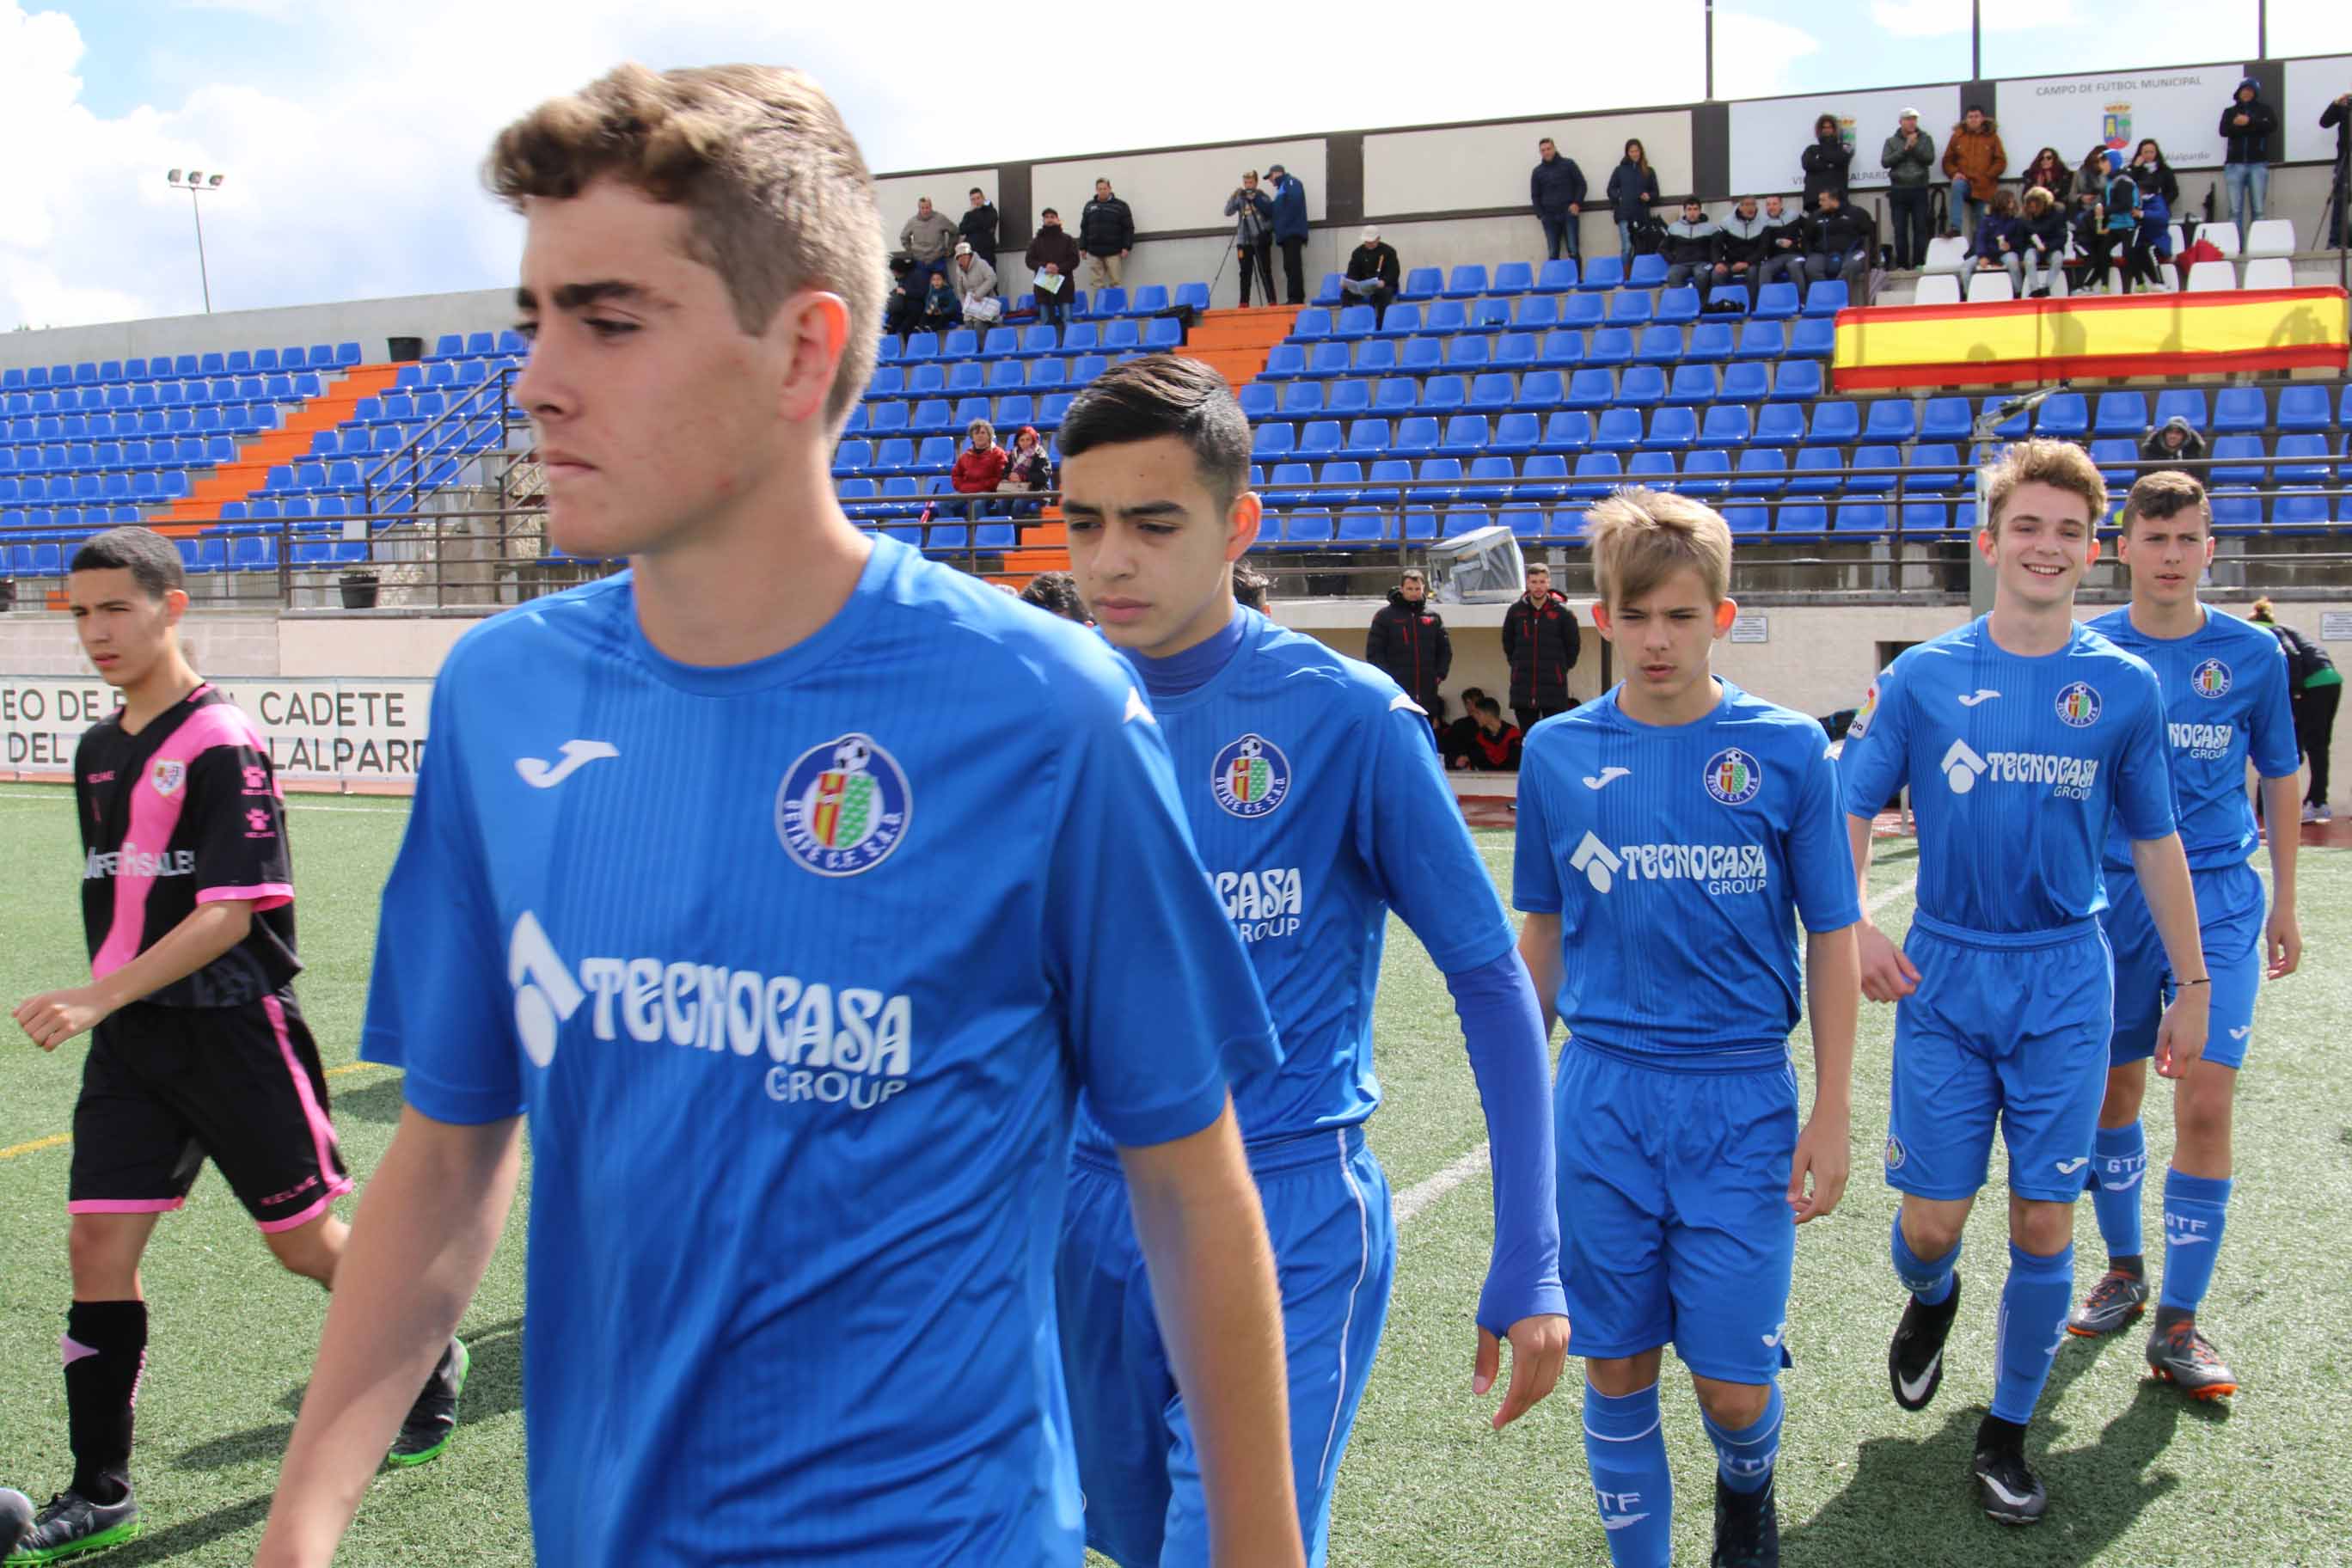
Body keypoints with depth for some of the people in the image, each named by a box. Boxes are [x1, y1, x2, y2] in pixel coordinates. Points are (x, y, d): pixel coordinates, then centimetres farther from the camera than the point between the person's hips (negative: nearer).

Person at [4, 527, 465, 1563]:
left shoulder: (222, 741, -13)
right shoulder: (100, 749, 11)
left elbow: (232, 911, -19)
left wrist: (102, 996, -25)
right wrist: (102, 1006, 18)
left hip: (232, 1032, -6)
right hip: (130, 1039, 7)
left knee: (306, 1242, 5)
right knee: (97, 1246, 0)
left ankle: (428, 1360, 31)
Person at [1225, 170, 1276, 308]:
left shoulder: (1263, 196, 3)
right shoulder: (1240, 198, 8)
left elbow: (1272, 212, -10)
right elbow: (1228, 212, -1)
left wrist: (1256, 199, -15)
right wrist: (1233, 196, -13)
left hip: (1261, 240, -2)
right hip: (1244, 241, 2)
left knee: (1265, 272, -4)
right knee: (1245, 273, 2)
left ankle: (1272, 302, -3)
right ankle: (1244, 304, 4)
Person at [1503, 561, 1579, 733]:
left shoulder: (1562, 612, -4)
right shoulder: (1516, 610, 3)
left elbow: (1574, 644, 7)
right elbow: (1507, 642, 18)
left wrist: (1562, 667, 5)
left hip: (1554, 687, -3)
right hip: (1522, 688, 3)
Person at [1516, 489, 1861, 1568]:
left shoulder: (1787, 748, -3)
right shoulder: (1557, 752, 1)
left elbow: (1831, 939, 1)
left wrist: (1831, 1114, -1)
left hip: (1742, 1102, -1)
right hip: (1601, 1100, 1)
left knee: (1733, 1385, 4)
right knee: (1616, 1370, 8)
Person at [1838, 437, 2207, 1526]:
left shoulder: (2124, 686, 0)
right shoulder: (1923, 677, -3)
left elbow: (2154, 842, 8)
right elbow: (1850, 806, -1)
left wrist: (2191, 984, 10)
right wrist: (1853, 924, -17)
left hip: (2065, 990, 1)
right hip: (1945, 980, 0)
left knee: (2044, 1226, 3)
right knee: (1932, 1222, 3)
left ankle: (2007, 1430, 22)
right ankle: (1930, 1299, 40)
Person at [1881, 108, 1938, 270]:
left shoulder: (1925, 139, 8)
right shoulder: (1891, 141, 9)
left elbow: (1929, 159, -4)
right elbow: (1885, 162, -4)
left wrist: (1914, 146, -13)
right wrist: (1905, 149, -10)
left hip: (1919, 189, 0)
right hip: (1898, 190, 0)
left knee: (1920, 228, -3)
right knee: (1900, 230, 1)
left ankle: (1919, 263, 1)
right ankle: (1902, 264, 6)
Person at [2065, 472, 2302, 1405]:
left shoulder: (2252, 653, 0)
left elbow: (2280, 777, 11)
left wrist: (2284, 902, 13)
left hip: (2219, 899, -1)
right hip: (2108, 897, 1)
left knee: (2205, 1103, -9)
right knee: (2113, 1092, 10)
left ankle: (2178, 1325, 2)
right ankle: (2124, 1271, 32)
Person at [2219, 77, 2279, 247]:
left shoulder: (2264, 109, 13)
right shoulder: (2230, 112, 16)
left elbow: (2272, 125, -5)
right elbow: (2224, 130, -2)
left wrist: (2249, 122, -15)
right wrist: (2255, 128, -11)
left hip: (2258, 164, -1)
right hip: (2235, 164, 1)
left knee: (2258, 210, -4)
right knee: (2235, 210, -5)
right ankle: (2236, 247, -5)